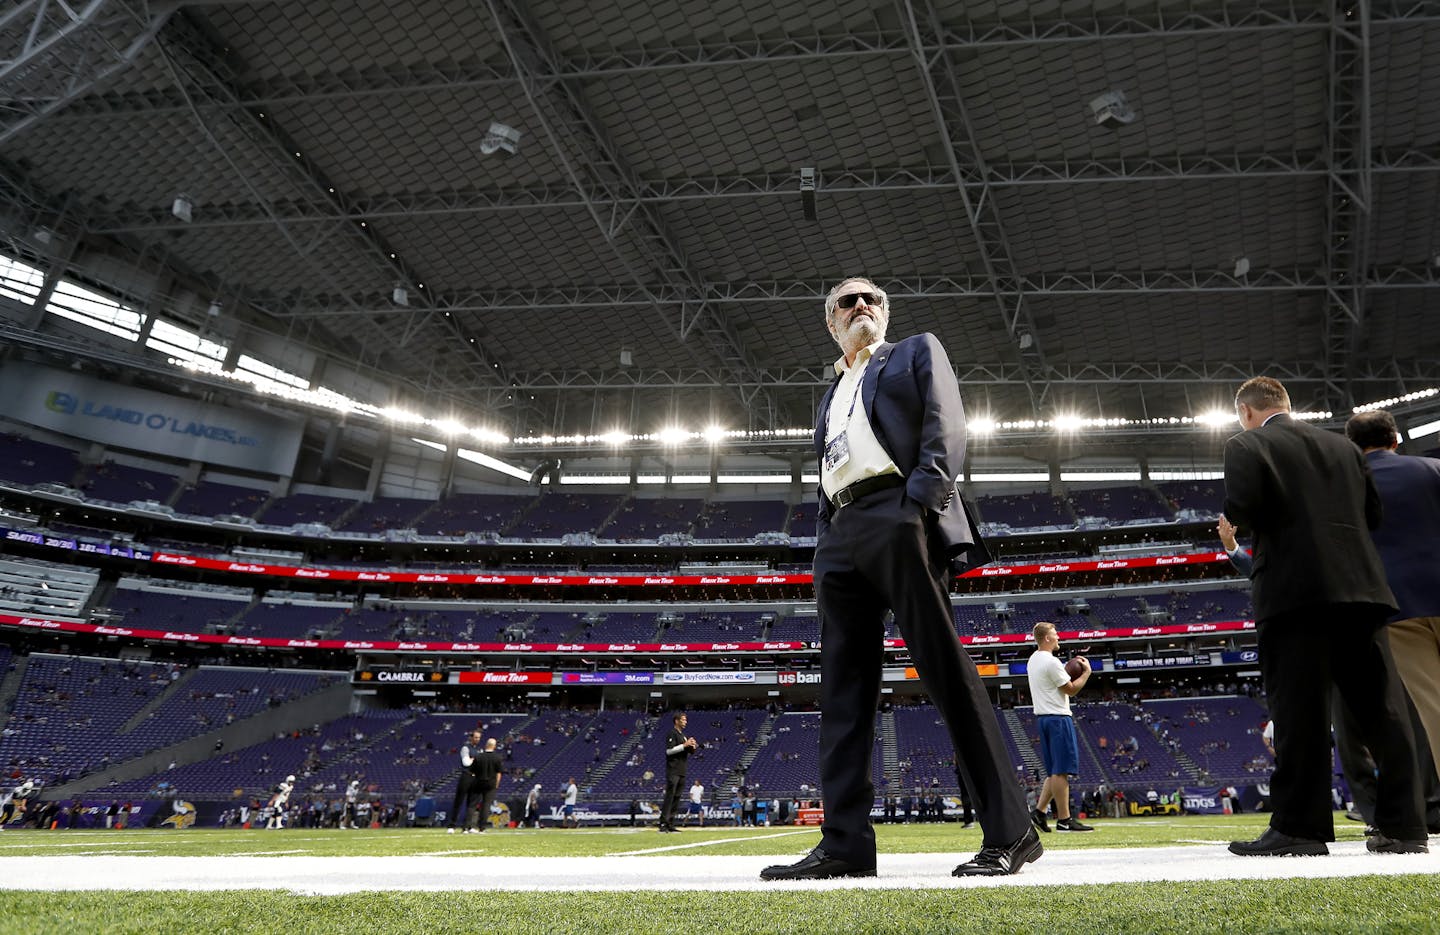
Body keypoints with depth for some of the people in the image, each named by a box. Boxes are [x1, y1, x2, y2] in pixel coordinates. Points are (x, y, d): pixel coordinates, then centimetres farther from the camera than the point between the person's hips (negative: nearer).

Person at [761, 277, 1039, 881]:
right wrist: (822, 555, 12)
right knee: (843, 690, 0)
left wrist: (920, 503, -13)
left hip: (898, 517, -6)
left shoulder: (918, 352, 17)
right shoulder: (830, 397, 32)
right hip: (841, 537, 6)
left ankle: (1009, 833, -6)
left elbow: (947, 426, 1)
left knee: (948, 674, -11)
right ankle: (845, 843, 1)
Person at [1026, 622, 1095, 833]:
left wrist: (1069, 670, 16)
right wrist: (1086, 671, 2)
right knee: (1061, 770, -6)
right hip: (1058, 717, -10)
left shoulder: (1033, 660, 16)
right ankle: (1064, 819, -4)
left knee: (1055, 771, 13)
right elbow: (1071, 689, -10)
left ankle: (1039, 811, 7)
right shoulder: (1051, 662, -14)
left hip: (1042, 718, 10)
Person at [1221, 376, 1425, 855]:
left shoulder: (1247, 445, 1)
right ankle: (1403, 825, 10)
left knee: (1299, 709, -5)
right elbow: (1374, 512, 16)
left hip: (1294, 590, -5)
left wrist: (1235, 520, 9)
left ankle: (1299, 826, -4)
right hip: (1360, 585, 5)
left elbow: (1240, 507, -13)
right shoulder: (1343, 446, 18)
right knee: (1380, 706, 7)